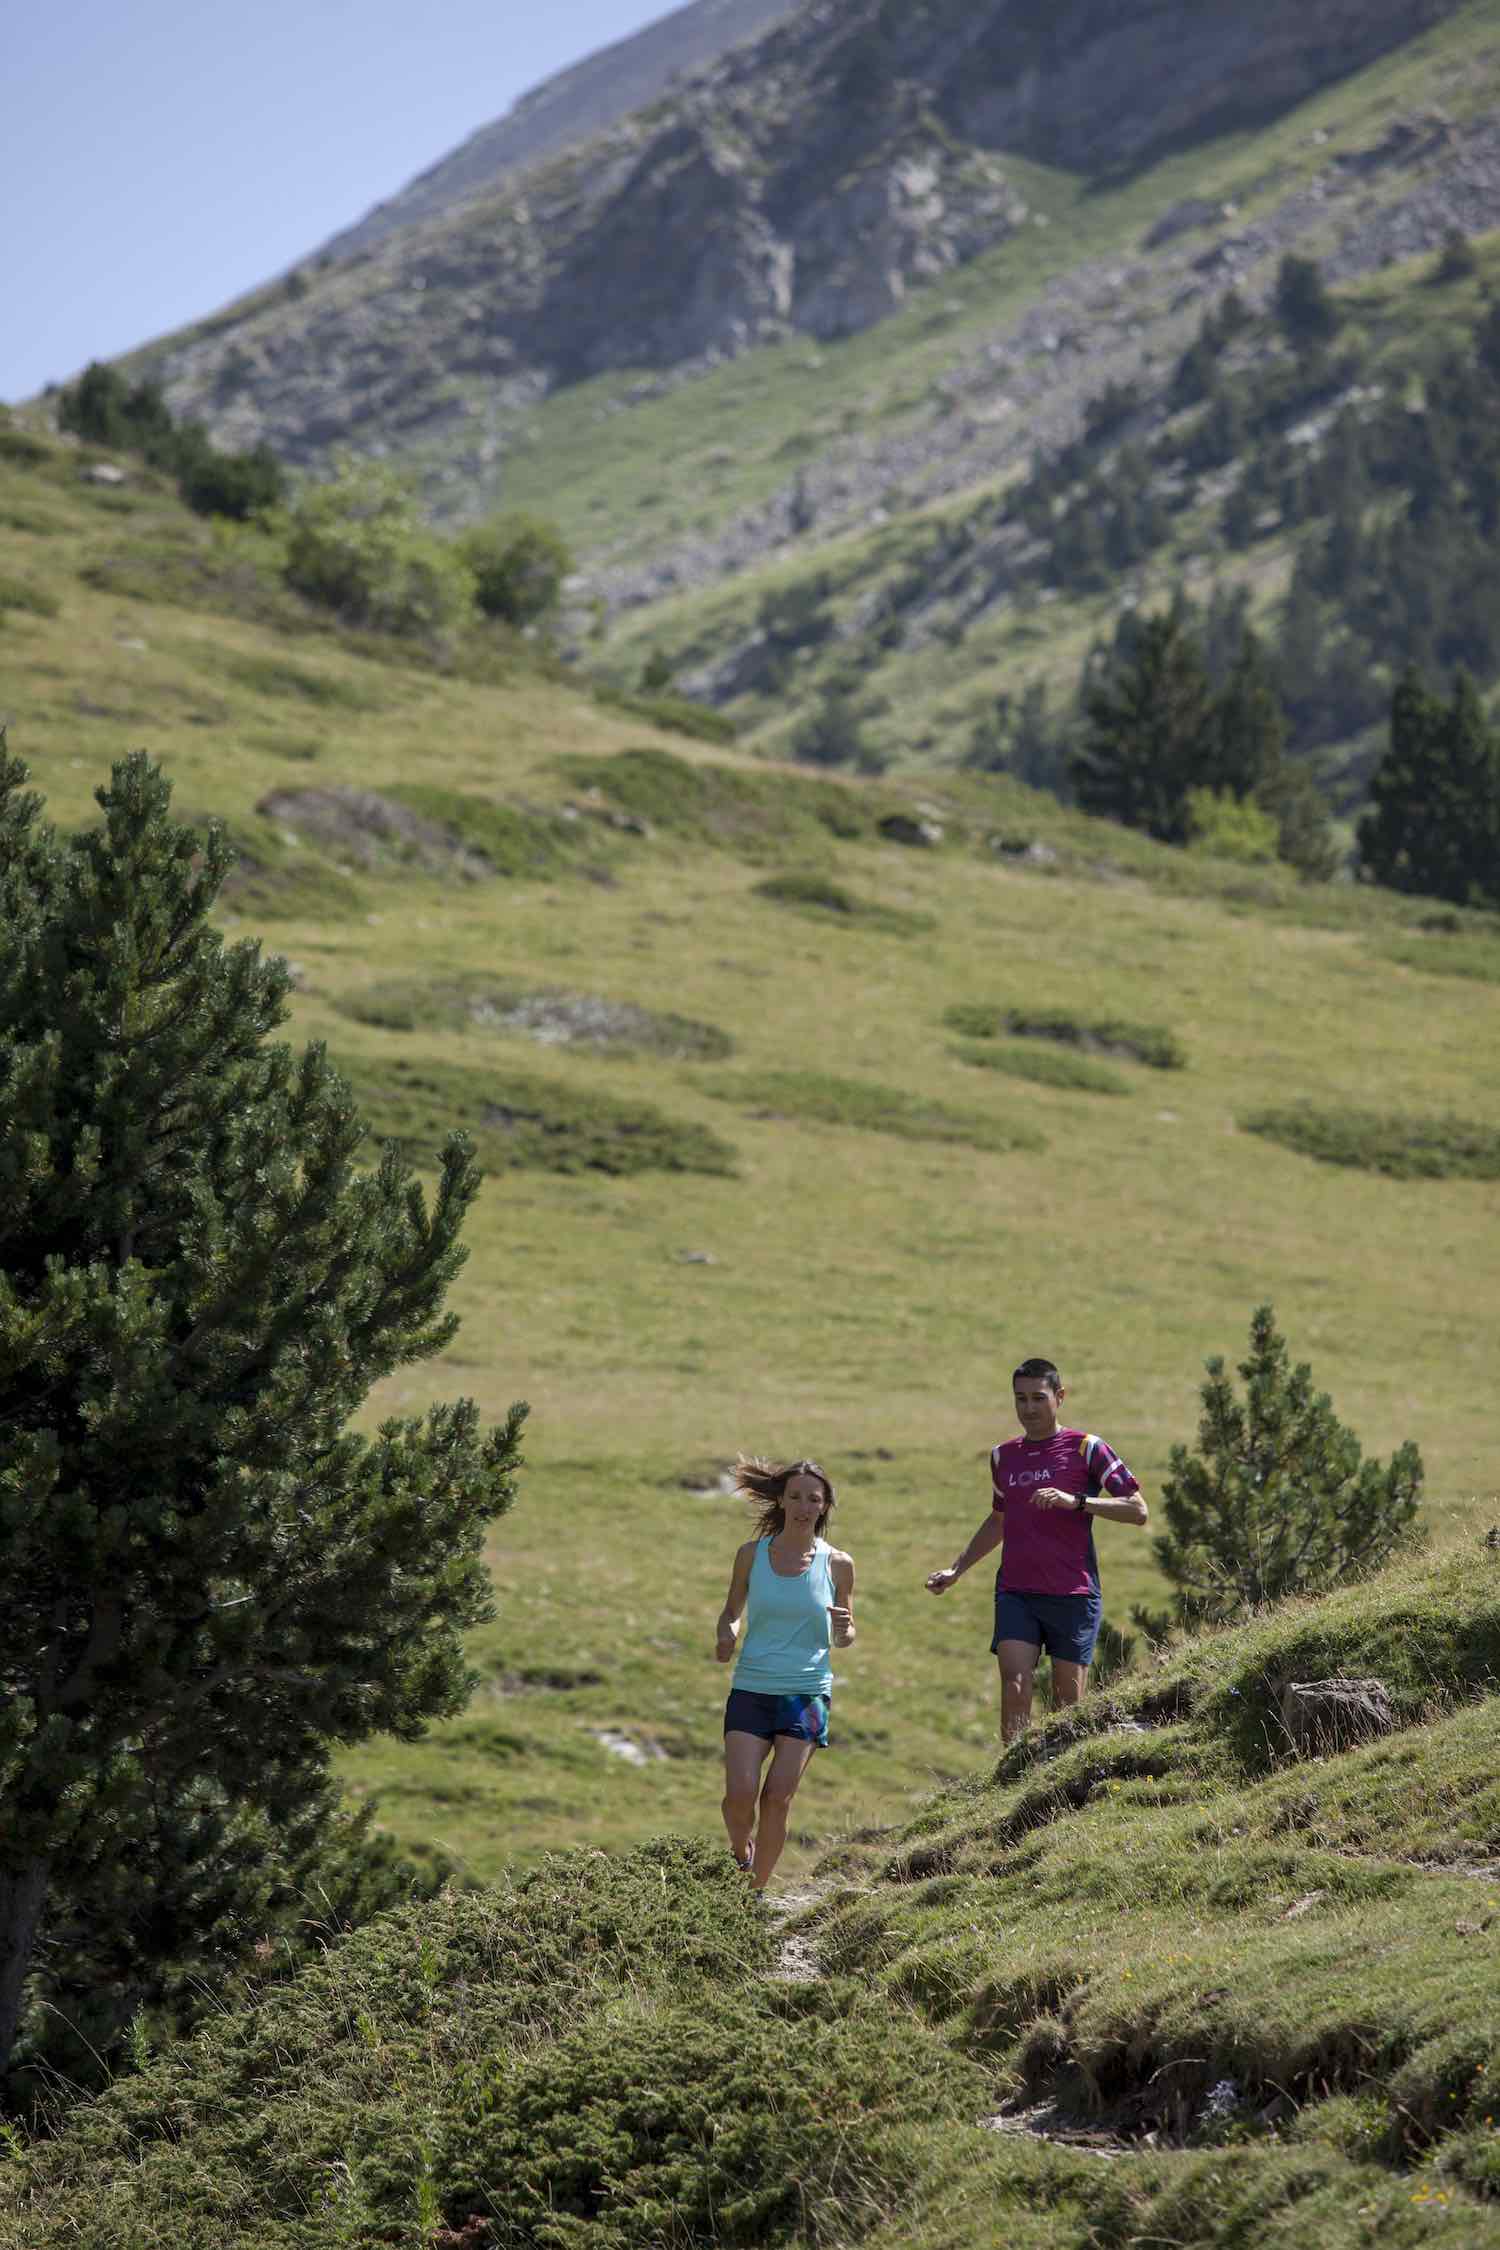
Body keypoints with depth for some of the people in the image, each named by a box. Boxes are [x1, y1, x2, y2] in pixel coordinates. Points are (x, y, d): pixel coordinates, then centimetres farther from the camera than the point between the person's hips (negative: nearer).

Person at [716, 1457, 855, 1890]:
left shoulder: (836, 1564, 3)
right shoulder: (752, 1554, 4)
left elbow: (844, 1638, 12)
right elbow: (732, 1610, 17)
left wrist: (844, 1631, -12)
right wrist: (725, 1637, -6)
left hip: (807, 1692, 0)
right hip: (751, 1689, 0)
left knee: (778, 1797, -10)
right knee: (740, 1793, -13)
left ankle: (758, 1888, 4)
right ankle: (740, 1852, 18)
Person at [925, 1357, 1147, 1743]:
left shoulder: (1086, 1448, -1)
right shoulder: (1003, 1455, 15)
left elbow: (1137, 1510, -6)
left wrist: (1076, 1501, -18)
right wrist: (955, 1571, 25)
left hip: (1073, 1595, -3)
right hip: (1015, 1593, 3)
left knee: (1068, 1704, 0)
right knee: (1014, 1689, -14)